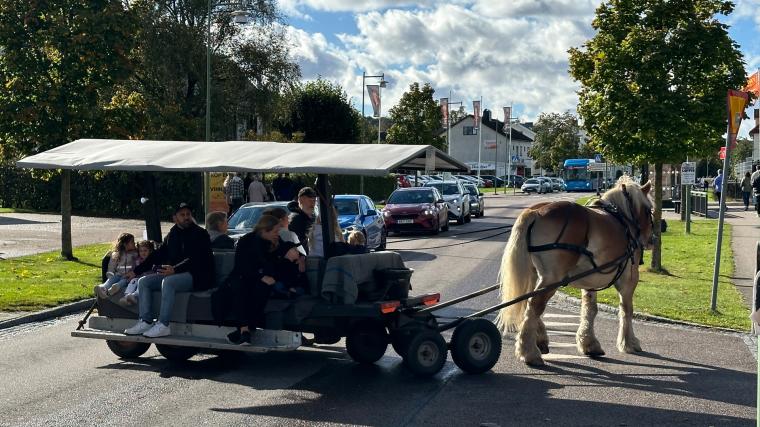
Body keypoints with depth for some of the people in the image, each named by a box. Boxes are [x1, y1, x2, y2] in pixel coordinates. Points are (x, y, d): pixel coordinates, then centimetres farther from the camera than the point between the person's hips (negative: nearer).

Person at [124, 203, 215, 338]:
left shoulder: (200, 234, -5)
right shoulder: (172, 234, 17)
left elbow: (197, 260, -16)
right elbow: (157, 255, 22)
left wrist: (175, 270, -26)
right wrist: (136, 270, 16)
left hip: (196, 276, -8)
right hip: (174, 274, 8)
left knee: (167, 282, -33)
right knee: (143, 282, -4)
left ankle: (163, 325, -33)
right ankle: (145, 322, -13)